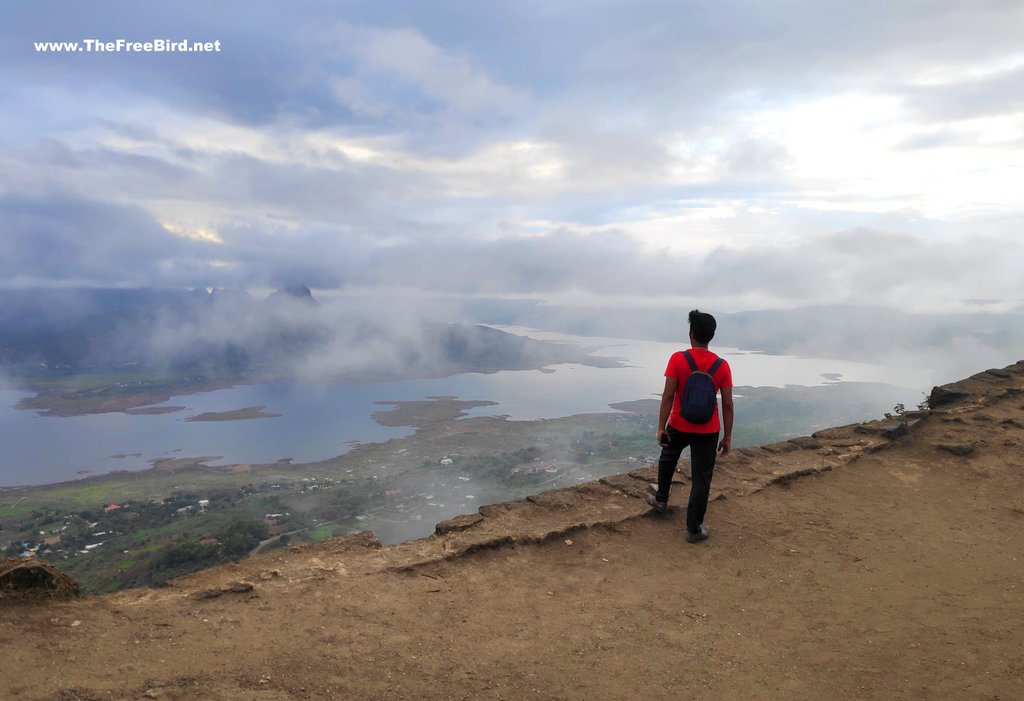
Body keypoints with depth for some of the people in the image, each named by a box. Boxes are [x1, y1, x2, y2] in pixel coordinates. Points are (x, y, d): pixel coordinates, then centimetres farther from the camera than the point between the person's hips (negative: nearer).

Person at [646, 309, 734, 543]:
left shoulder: (678, 359, -13)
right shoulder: (722, 365, -7)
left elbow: (668, 395, -15)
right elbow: (727, 404, -5)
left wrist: (661, 427, -8)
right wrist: (727, 436, 2)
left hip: (678, 426, 0)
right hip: (708, 431, 0)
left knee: (667, 459, 29)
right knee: (701, 478, 7)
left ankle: (661, 499, 43)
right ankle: (694, 529, 12)